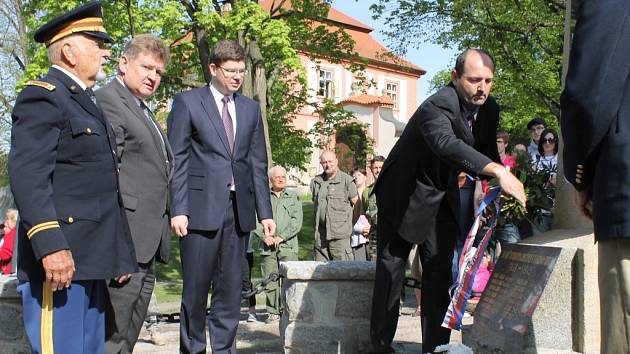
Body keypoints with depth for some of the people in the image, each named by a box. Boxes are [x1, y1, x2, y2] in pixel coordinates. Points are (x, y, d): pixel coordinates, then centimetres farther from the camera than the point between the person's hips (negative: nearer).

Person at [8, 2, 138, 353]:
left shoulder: (87, 103, 23)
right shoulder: (42, 96, -6)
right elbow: (27, 175, -18)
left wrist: (120, 253, 20)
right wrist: (49, 244, -28)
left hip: (90, 258, 9)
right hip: (58, 258, -9)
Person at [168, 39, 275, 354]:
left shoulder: (250, 108, 15)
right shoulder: (187, 102, 3)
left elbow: (258, 164, 14)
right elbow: (177, 160, -2)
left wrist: (265, 212, 8)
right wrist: (178, 210, -10)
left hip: (239, 210, 4)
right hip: (201, 209, -4)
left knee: (230, 290, 7)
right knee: (195, 289, 1)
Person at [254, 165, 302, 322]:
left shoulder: (293, 197, 10)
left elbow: (296, 222, 1)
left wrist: (281, 237, -8)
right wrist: (265, 237, -9)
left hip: (288, 246, -1)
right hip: (267, 247, 1)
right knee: (270, 281, 0)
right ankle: (273, 312, 9)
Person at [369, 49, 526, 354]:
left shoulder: (489, 109, -3)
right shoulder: (437, 107, -29)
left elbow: (488, 152, 9)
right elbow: (447, 144, -50)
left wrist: (501, 187, -8)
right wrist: (499, 172, -59)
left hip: (443, 198, 6)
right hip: (405, 195, -6)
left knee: (440, 273, 2)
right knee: (390, 271, 2)